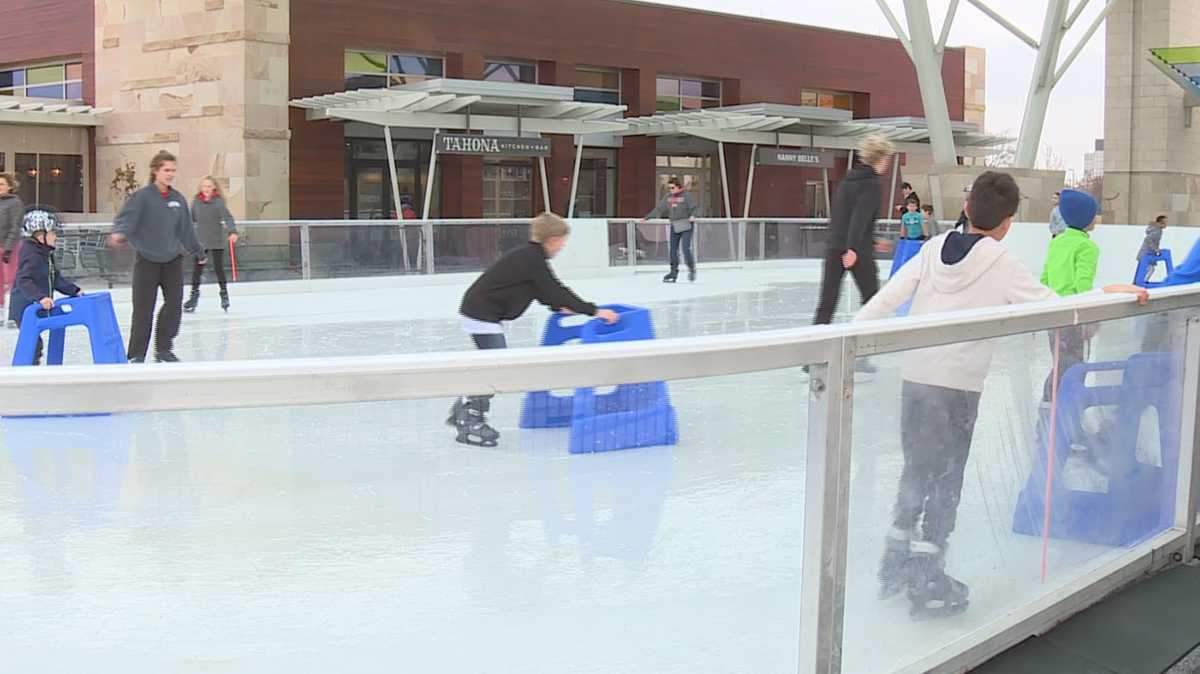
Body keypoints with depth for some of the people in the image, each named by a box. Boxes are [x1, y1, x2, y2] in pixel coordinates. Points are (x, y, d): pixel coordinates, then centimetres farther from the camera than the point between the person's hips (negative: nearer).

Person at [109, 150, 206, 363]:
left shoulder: (178, 199, 6)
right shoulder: (143, 196, -10)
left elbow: (186, 230, 16)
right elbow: (126, 218, -21)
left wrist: (198, 251, 23)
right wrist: (119, 233, -41)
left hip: (173, 260, 5)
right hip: (147, 260, -5)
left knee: (174, 304, 2)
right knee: (143, 309, -4)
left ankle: (164, 349, 16)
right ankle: (137, 354, 7)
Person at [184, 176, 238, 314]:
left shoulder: (218, 202, -12)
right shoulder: (196, 202, -1)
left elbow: (227, 217, -20)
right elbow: (191, 218, 10)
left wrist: (233, 231, -34)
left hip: (217, 240, -3)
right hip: (201, 240, 3)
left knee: (218, 267, 5)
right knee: (197, 267, 2)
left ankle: (224, 294, 22)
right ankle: (194, 295, 13)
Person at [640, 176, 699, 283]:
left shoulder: (686, 196, -6)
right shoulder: (668, 198, 9)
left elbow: (694, 208, -10)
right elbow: (658, 209, 11)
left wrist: (692, 216, -31)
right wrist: (646, 218, 9)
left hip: (686, 225, -6)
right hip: (674, 226, 6)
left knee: (686, 248, -12)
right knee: (673, 249, 3)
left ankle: (692, 269, 4)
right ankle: (674, 272, 9)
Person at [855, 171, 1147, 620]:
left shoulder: (933, 250, 3)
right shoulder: (1001, 264, -8)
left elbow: (885, 300, -2)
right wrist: (1111, 293, 5)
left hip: (915, 377, 4)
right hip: (958, 386, -4)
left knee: (915, 470, 18)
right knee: (946, 480, 5)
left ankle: (895, 567, 26)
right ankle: (929, 586, 10)